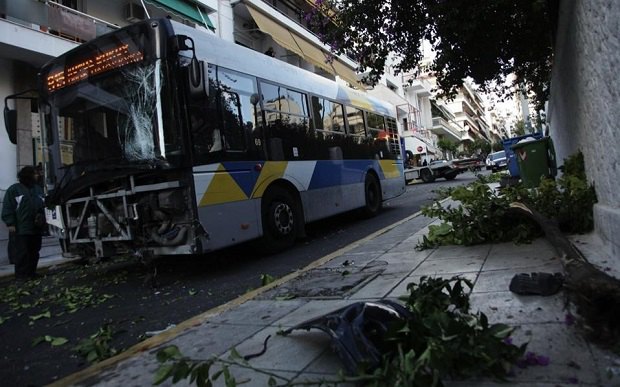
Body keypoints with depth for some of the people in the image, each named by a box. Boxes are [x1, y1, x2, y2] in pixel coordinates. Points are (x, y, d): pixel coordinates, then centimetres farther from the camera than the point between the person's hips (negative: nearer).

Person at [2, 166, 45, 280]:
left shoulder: (38, 189, 17)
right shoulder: (14, 189, -1)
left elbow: (44, 206, 21)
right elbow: (7, 208, -6)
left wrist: (42, 219, 12)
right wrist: (10, 223, -13)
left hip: (36, 227, 6)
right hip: (21, 228, -6)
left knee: (34, 252, 9)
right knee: (22, 253, -6)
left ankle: (31, 273, 17)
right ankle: (21, 275, -1)